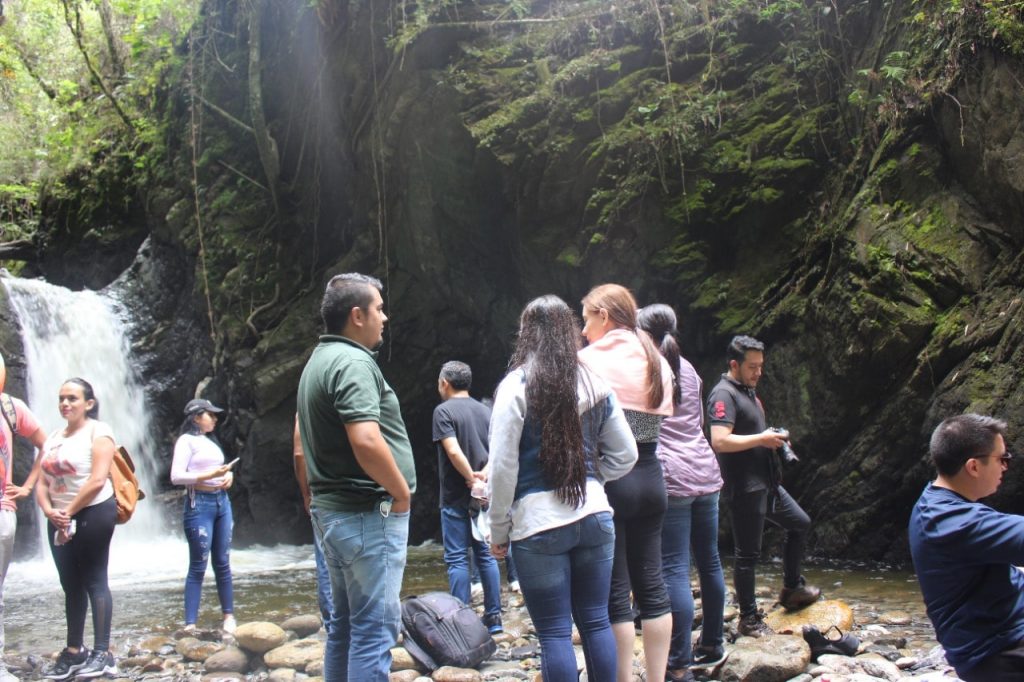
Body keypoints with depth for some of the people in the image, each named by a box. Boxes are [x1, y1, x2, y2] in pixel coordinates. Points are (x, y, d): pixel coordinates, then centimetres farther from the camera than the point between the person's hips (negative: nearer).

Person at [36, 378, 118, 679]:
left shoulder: (98, 432, -8)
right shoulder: (53, 437, 14)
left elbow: (97, 480, -17)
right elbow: (42, 482, 10)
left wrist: (69, 512, -13)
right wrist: (50, 511, -8)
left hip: (93, 514, -7)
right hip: (59, 519, 7)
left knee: (94, 581, -5)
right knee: (71, 584, 11)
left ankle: (103, 654, -2)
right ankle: (74, 651, 18)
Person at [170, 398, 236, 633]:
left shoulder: (212, 441, 18)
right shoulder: (186, 440, -5)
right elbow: (176, 476, -15)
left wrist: (229, 475, 4)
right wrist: (210, 475, -20)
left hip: (222, 501, 7)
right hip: (199, 503, -7)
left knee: (222, 563, 10)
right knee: (198, 567, -5)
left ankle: (229, 616, 17)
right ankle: (190, 625, -1)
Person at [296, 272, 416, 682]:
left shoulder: (319, 361, 15)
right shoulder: (353, 362, -16)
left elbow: (302, 443, 22)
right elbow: (366, 442, -28)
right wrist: (402, 492, -14)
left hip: (332, 510, 10)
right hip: (368, 515, -10)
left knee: (346, 625, 15)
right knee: (375, 628, -6)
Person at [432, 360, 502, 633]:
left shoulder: (444, 411, -8)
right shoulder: (486, 411, 10)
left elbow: (453, 451, -20)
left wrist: (472, 478, -12)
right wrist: (485, 474, -7)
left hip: (456, 497, -6)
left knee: (457, 559, 0)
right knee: (486, 555, 11)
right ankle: (493, 617, 12)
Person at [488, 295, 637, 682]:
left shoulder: (516, 385, -8)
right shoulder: (594, 384, 5)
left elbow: (502, 468, -9)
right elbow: (625, 454, 11)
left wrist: (498, 531, 0)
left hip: (538, 523, -4)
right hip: (594, 516, 4)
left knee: (555, 633, 2)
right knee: (596, 621, 13)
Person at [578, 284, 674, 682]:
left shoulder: (590, 359, -8)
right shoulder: (657, 361, 13)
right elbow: (662, 418, 15)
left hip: (608, 478, -6)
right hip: (651, 477, 7)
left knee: (614, 592, 0)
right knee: (651, 585, 11)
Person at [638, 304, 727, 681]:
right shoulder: (687, 368, 16)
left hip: (669, 477, -6)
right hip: (705, 472, 6)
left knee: (674, 570, -7)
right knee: (709, 561, 15)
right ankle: (712, 646, 28)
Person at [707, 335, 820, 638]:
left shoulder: (748, 390, 15)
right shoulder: (724, 394, -17)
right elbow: (720, 441, -29)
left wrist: (772, 437, 6)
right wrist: (762, 439, -20)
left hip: (765, 482, 10)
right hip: (744, 488, -10)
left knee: (800, 523, 21)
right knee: (748, 553, -1)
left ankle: (792, 588, 36)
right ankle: (749, 619, 10)